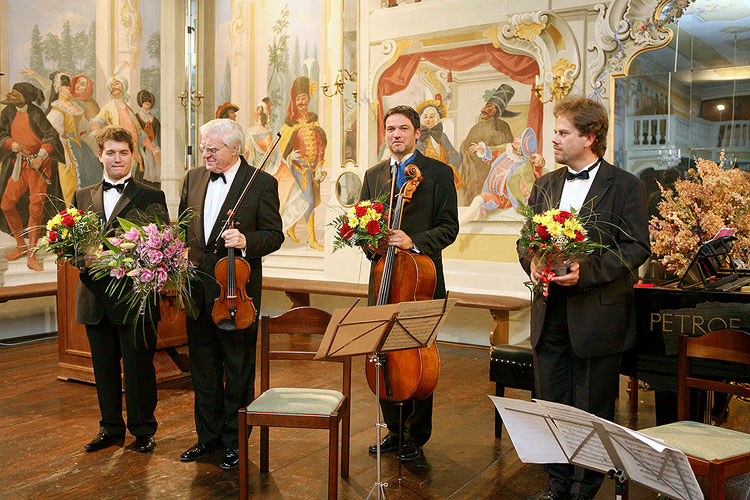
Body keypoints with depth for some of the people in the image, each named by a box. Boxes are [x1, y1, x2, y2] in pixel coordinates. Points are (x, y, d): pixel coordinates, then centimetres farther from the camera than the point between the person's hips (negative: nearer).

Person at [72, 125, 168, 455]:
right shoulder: (82, 197, 14)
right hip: (95, 297, 4)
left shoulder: (152, 198, 1)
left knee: (138, 366, 3)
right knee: (104, 367, 13)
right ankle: (111, 428, 28)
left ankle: (143, 430, 18)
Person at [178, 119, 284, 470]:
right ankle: (208, 436, 31)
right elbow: (182, 229, 17)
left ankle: (234, 441, 21)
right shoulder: (193, 179, 10)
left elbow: (274, 235, -6)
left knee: (238, 369, 7)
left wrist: (246, 241, -24)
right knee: (203, 368, 15)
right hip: (196, 290, 5)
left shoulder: (262, 183, -7)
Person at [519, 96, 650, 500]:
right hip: (550, 314, 5)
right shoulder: (545, 185, 12)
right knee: (550, 405, 12)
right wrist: (532, 262, -7)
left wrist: (586, 270, -21)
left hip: (597, 314, -5)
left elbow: (637, 247, -9)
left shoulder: (625, 187, -4)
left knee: (591, 412, 7)